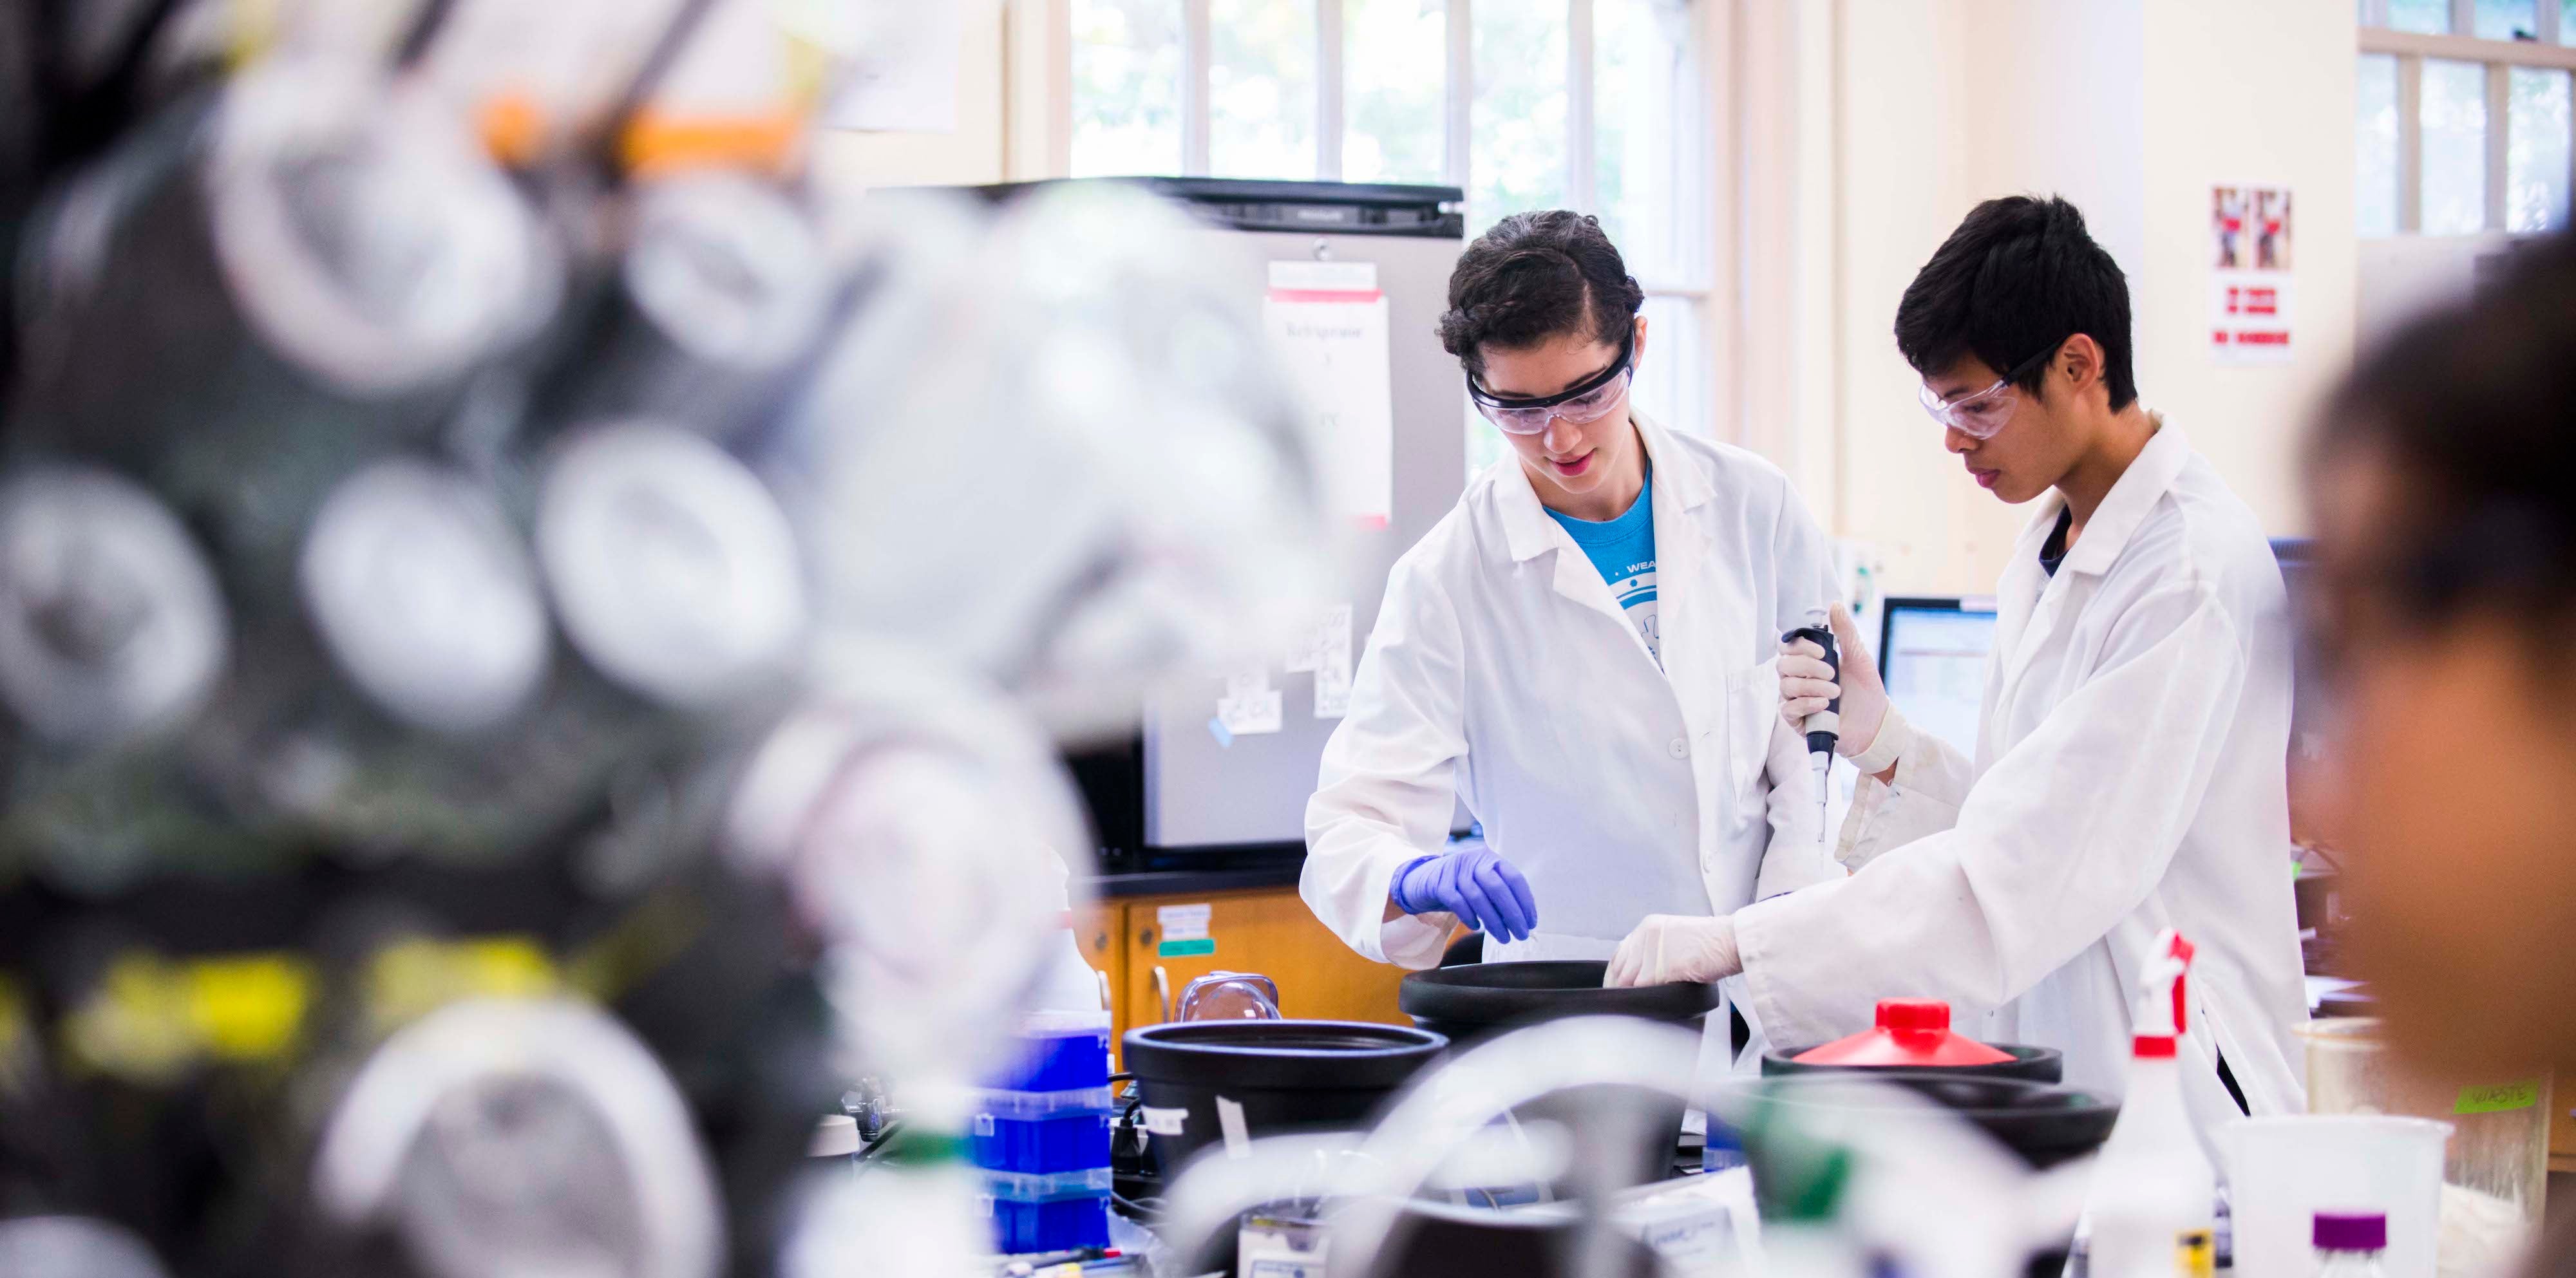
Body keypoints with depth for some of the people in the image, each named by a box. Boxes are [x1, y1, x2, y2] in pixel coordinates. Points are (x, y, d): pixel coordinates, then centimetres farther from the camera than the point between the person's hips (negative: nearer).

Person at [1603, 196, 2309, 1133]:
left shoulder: (2198, 572, -16)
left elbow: (2029, 873, -22)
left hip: (2171, 1093, -8)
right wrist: (1882, 746, -1)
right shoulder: (2047, 547, 14)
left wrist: (1739, 942, -22)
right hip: (2039, 1088, 8)